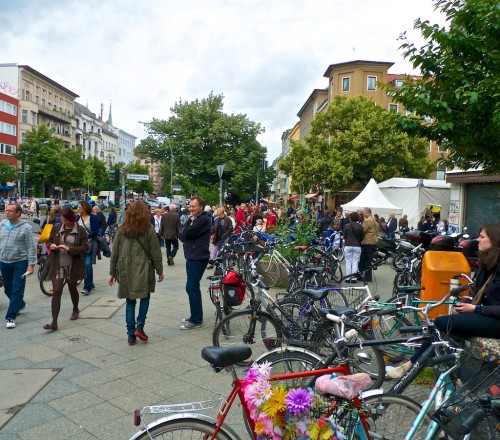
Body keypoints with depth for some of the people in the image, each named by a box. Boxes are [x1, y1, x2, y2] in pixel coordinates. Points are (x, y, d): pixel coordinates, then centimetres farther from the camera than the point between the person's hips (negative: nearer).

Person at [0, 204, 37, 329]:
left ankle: (10, 317, 2)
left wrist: (31, 264, -13)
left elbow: (31, 248, -9)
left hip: (20, 262, -5)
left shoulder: (26, 227, -10)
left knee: (17, 290, -4)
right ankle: (20, 305, 42)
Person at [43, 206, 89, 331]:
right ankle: (54, 322, -3)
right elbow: (48, 241, 11)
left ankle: (75, 310, 45)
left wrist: (69, 249, -23)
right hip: (58, 266, 2)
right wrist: (51, 245, -13)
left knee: (72, 288, 17)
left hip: (73, 266, -1)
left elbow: (85, 247, -12)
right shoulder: (56, 228, 2)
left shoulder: (80, 230, -7)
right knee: (56, 291, -4)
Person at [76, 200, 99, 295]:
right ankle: (90, 283, 28)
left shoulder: (92, 217, -6)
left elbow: (95, 232, -11)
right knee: (83, 265, 12)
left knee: (88, 265, -8)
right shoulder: (77, 217, 7)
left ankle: (87, 287, -3)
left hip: (89, 245, -5)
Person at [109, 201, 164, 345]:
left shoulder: (121, 230, 3)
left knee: (130, 301, 10)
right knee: (145, 297, 16)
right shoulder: (149, 230, -4)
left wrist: (112, 272, 13)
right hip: (143, 270, -2)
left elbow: (115, 253, 6)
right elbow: (155, 253, -2)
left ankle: (131, 334, 11)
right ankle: (139, 326, 2)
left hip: (125, 271, 2)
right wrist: (159, 271, 7)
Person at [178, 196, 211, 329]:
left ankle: (196, 320, -1)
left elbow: (186, 233, -22)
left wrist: (183, 227, 0)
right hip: (192, 257, 10)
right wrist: (185, 227, -11)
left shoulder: (204, 219, -15)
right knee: (194, 287, 15)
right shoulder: (192, 219, 16)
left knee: (191, 288, -9)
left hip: (198, 258, -10)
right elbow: (181, 235, 9)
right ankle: (196, 316, 26)